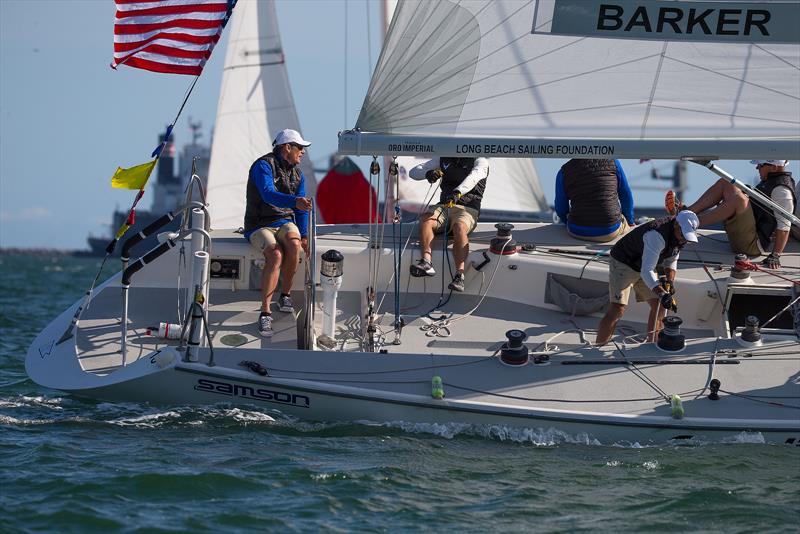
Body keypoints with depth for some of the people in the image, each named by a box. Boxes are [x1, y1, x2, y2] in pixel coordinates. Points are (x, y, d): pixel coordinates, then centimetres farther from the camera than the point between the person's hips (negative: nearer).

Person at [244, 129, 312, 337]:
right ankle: (265, 312, -31)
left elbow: (300, 207, 17)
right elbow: (268, 194, -29)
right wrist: (294, 201, -47)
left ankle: (285, 296, -12)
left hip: (285, 222, 5)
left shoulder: (297, 173, 13)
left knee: (294, 243, -31)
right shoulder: (263, 166, -11)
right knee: (275, 255, -34)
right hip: (260, 224, -5)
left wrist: (304, 235, 3)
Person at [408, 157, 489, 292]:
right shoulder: (443, 159, 18)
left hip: (467, 209, -4)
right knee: (426, 220, -29)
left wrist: (457, 192, -41)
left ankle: (459, 276, -47)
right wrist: (427, 173, -8)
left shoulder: (480, 161, 3)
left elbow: (473, 177, -20)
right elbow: (413, 172, 18)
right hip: (444, 206, 4)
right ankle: (426, 262, -42)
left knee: (459, 227, -37)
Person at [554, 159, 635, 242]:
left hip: (577, 232, 0)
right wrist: (630, 222, 28)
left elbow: (561, 210, 7)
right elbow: (626, 196, 10)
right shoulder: (613, 161, -3)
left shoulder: (563, 172, -3)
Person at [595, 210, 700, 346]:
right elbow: (646, 271, -39)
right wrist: (662, 294, -48)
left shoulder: (679, 235, -8)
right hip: (623, 263, -9)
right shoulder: (657, 236, -36)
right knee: (617, 309, -18)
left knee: (659, 306, 3)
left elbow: (670, 261, 7)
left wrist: (670, 282, -11)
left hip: (644, 265, 9)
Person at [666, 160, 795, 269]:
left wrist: (775, 255, -28)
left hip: (752, 245, -11)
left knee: (739, 199, -34)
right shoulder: (770, 181, 17)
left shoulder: (782, 190, -16)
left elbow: (784, 226, -22)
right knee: (724, 183, 7)